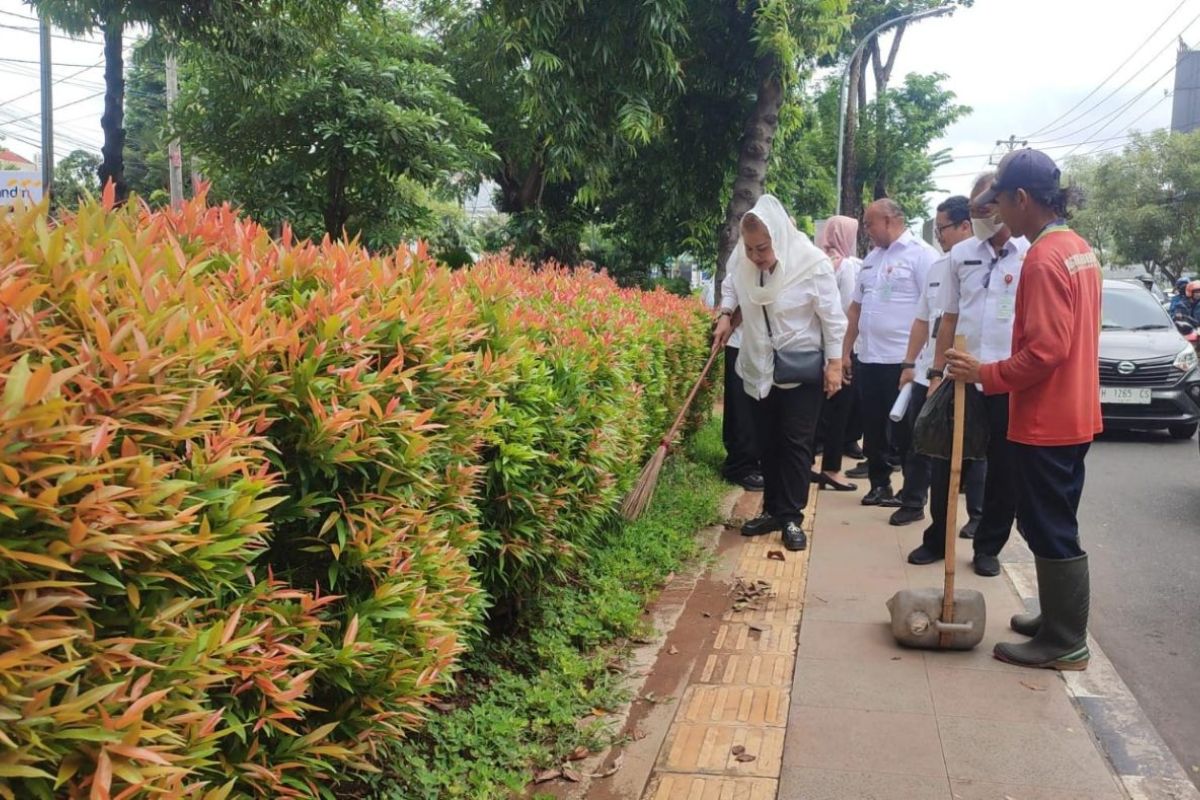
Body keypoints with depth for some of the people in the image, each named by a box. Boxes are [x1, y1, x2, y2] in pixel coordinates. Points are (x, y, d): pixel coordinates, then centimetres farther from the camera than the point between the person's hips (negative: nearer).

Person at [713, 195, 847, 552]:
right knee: (768, 442, 13)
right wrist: (726, 314, -2)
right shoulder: (742, 257, -11)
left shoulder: (812, 262, -22)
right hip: (759, 367, 4)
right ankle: (773, 510, 25)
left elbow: (832, 317, -13)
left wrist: (835, 364, -12)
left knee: (795, 443, -1)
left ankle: (792, 518, 7)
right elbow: (730, 284, 13)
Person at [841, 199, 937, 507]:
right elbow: (856, 308, 19)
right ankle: (879, 484, 27)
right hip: (868, 358, 7)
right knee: (873, 429, 13)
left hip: (903, 360, -7)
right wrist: (845, 351, 14)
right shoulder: (871, 258, 15)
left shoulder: (921, 254, -8)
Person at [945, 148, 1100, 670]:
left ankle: (1064, 644, 9)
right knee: (1056, 526, 19)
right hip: (1074, 415, 10)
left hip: (1045, 422, -10)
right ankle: (1059, 619, 31)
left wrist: (986, 375, -15)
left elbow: (1044, 350, -25)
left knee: (1050, 531, -1)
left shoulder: (1045, 259, -20)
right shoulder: (1079, 249, 11)